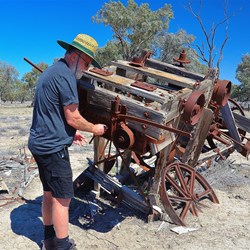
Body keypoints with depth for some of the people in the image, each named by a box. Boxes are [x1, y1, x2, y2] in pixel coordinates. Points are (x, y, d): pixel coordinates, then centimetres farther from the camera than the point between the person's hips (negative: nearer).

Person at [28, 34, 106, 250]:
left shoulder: (51, 71, 15)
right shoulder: (65, 75, -17)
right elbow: (73, 118, -18)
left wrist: (70, 133, 17)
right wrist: (94, 129, -2)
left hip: (40, 142, 10)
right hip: (53, 147, -10)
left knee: (50, 193, 19)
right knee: (62, 197, -1)